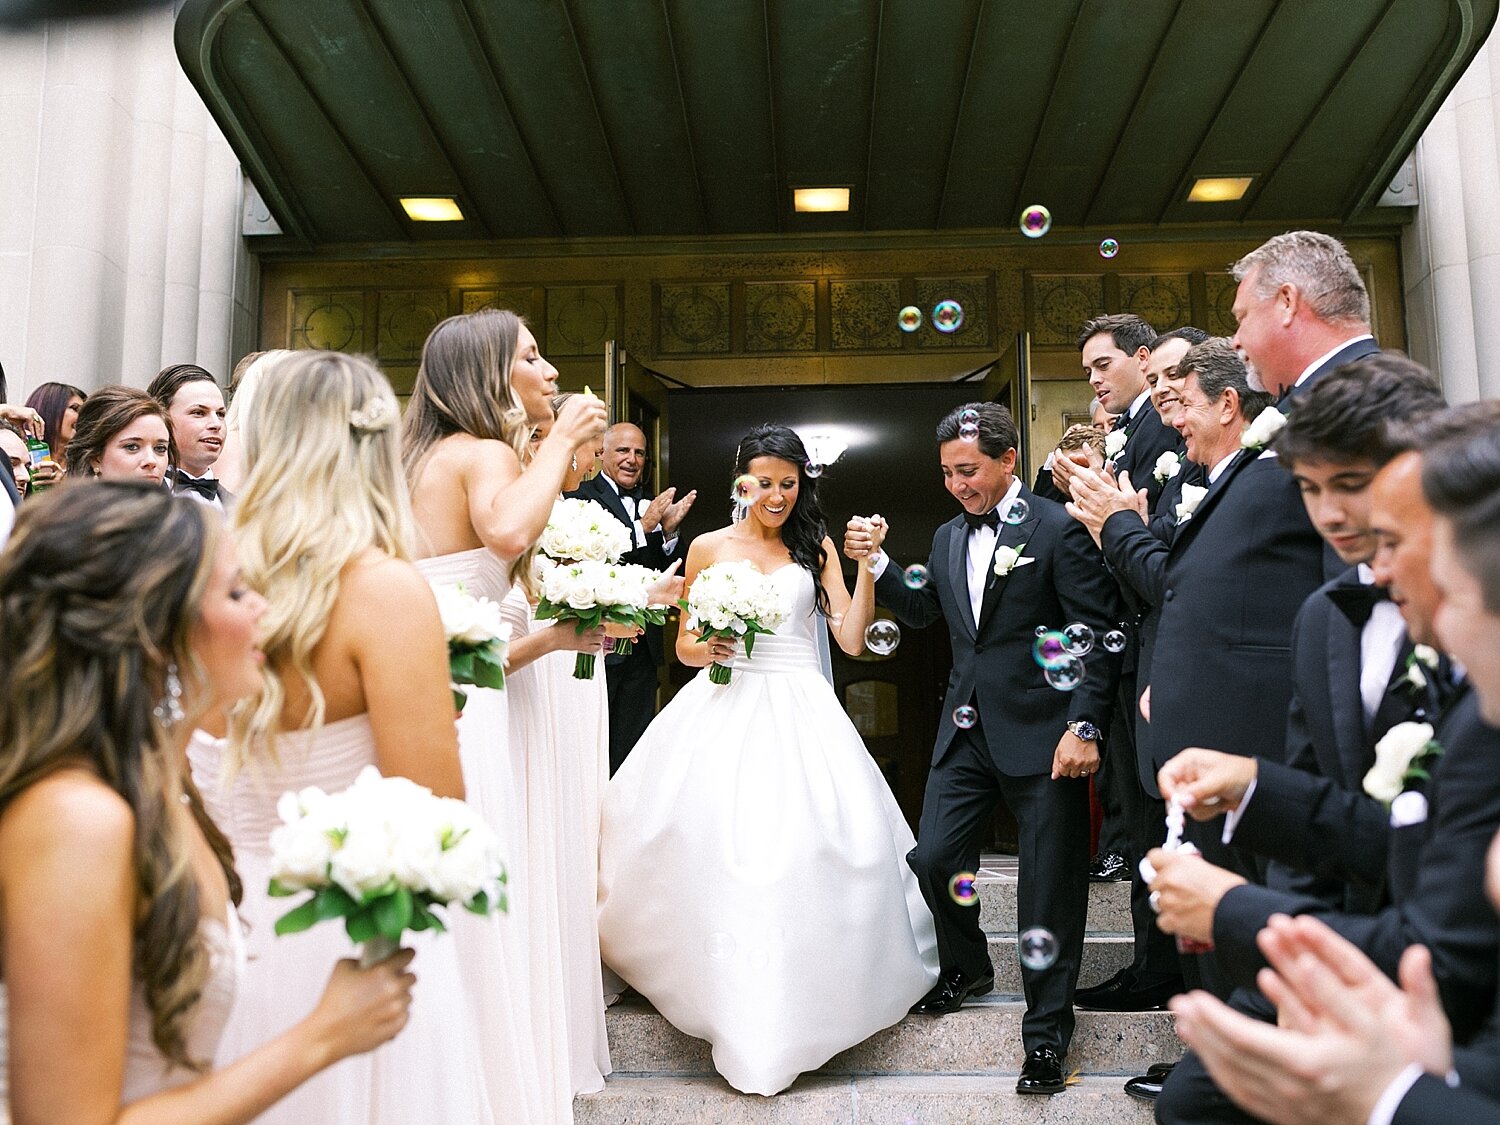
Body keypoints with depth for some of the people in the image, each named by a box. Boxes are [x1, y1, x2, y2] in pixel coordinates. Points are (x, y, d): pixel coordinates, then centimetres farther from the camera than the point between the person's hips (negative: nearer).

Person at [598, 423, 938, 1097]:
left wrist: (867, 565, -10)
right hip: (723, 709, 0)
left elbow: (851, 639, 1)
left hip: (798, 712, 0)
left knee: (804, 849, -11)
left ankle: (795, 1003, 7)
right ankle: (732, 999, 8)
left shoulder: (817, 548, 10)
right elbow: (684, 645, 12)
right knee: (715, 849, -10)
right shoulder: (708, 548, 9)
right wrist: (702, 649, -11)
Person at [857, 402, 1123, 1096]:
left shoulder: (1057, 529, -9)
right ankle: (968, 968, 34)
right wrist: (876, 563, 6)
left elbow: (1099, 635, -10)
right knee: (933, 860, 6)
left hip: (1041, 735, -6)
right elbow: (923, 611, 21)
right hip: (967, 731, 6)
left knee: (1049, 887, 3)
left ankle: (1046, 1028, 20)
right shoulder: (948, 538, 12)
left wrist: (1084, 727, -17)